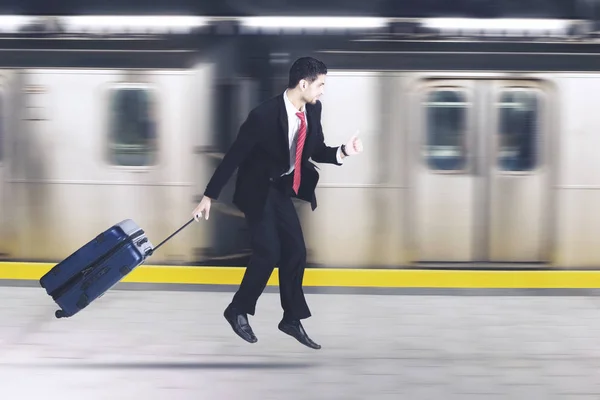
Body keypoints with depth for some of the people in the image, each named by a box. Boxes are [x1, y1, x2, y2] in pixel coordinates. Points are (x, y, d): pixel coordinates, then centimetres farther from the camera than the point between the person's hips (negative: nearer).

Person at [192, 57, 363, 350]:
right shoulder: (264, 115, -28)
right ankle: (237, 311, 8)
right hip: (257, 189, -7)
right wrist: (209, 196, -19)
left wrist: (343, 151, -17)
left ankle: (292, 319, 18)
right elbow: (233, 155, -22)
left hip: (282, 189, 7)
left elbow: (317, 151, 5)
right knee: (268, 253, -12)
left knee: (295, 251, 5)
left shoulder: (313, 110, -8)